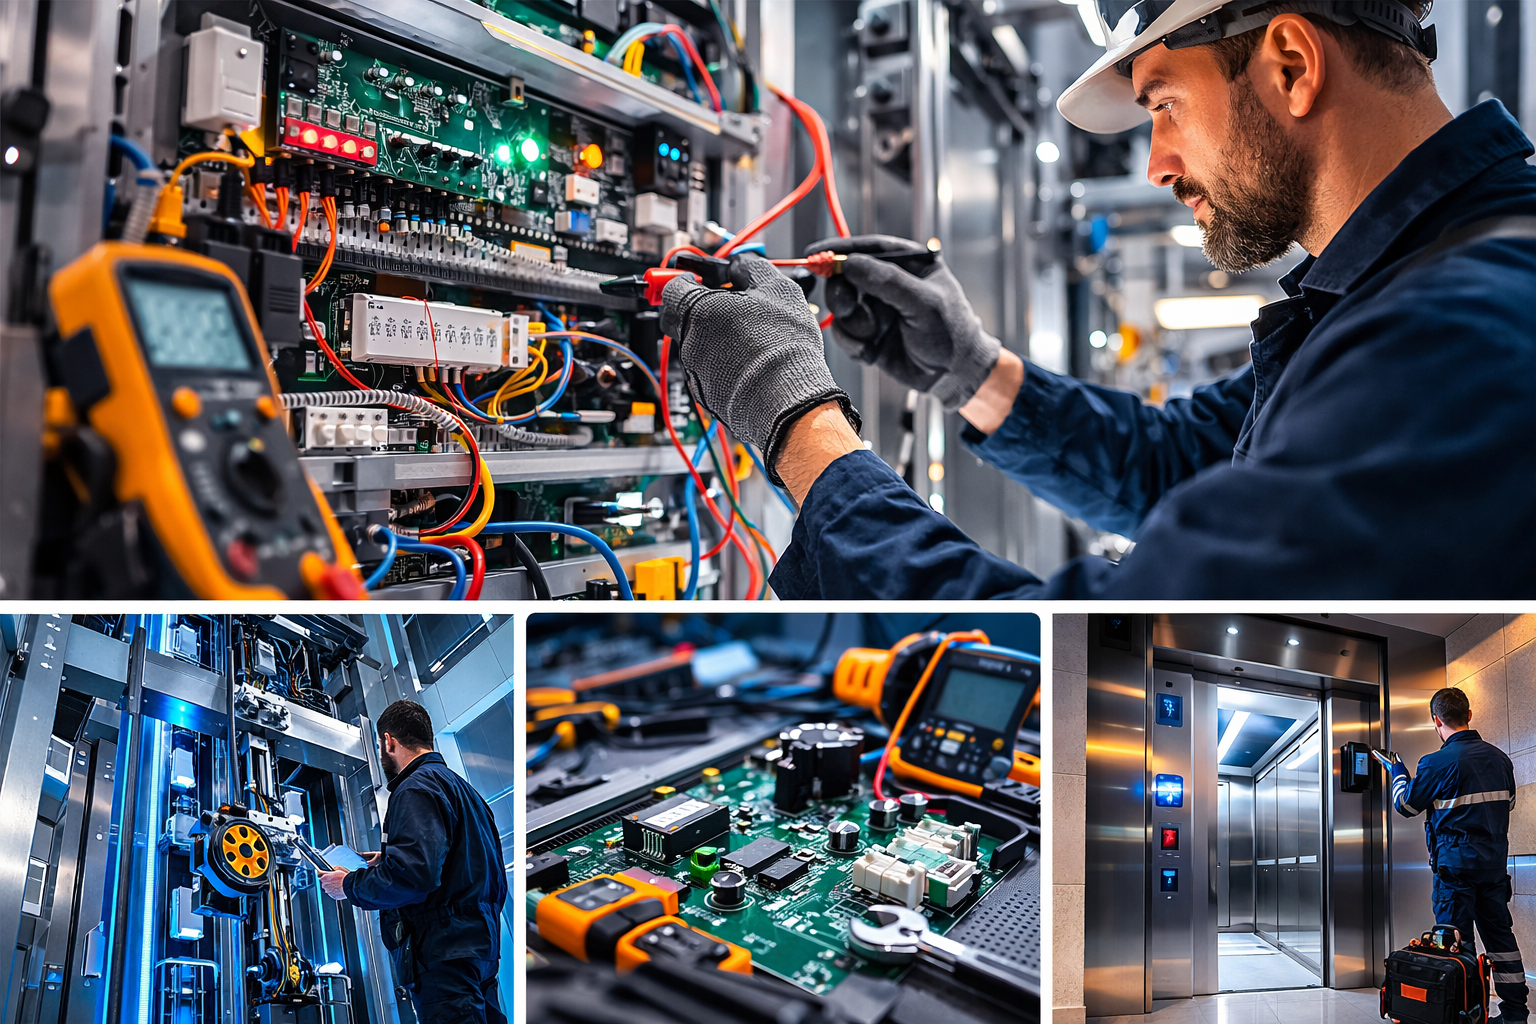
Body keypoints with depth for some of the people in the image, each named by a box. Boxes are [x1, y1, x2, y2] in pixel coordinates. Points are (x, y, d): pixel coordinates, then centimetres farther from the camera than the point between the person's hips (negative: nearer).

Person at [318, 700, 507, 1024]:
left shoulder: (416, 789, -9)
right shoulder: (462, 788, 22)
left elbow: (413, 876, -23)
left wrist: (349, 885, -7)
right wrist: (389, 859, 27)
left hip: (444, 956, -10)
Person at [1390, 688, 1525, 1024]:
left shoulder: (1438, 763, -16)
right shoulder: (1499, 758, 4)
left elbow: (1406, 804, -3)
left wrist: (1398, 771, 13)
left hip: (1457, 862, -6)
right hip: (1496, 858, 6)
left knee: (1456, 939, 0)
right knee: (1500, 933, 12)